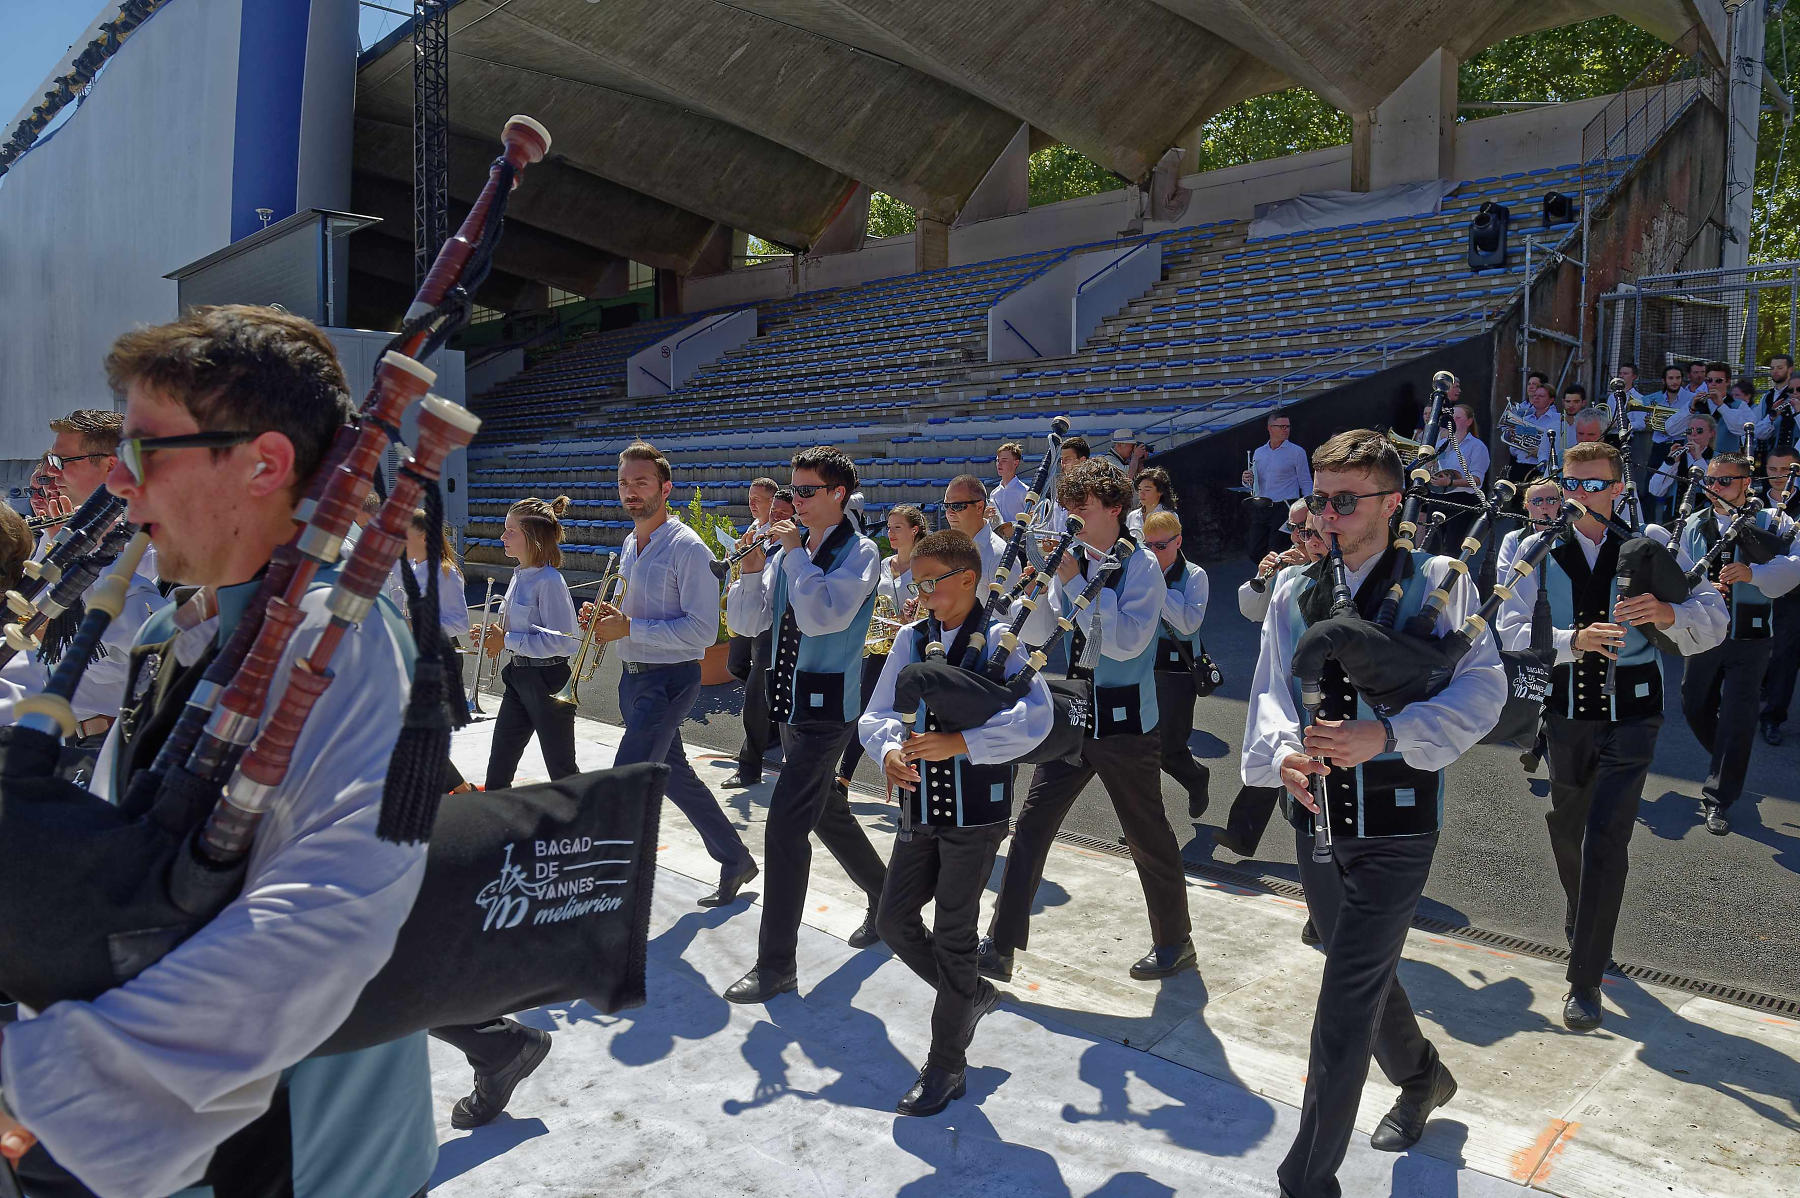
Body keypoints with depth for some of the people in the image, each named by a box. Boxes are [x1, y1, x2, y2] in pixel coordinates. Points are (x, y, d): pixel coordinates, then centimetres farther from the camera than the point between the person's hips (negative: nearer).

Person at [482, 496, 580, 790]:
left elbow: (559, 640, -23)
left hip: (549, 679, -9)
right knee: (499, 766, 14)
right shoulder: (520, 575, 9)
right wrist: (497, 636, 2)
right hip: (519, 675, 9)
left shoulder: (549, 581, -19)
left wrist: (507, 640, -18)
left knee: (561, 768, 4)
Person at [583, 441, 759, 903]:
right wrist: (607, 615, 1)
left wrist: (628, 628, -23)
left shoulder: (688, 548, -16)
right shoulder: (630, 545, 12)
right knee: (674, 775, 17)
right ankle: (735, 861, 32)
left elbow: (702, 630, -21)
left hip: (669, 679, -9)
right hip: (632, 676, 9)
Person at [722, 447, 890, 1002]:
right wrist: (752, 567, -9)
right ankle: (886, 899, 42)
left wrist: (796, 553, -18)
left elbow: (821, 617, -26)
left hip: (827, 705, -8)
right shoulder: (791, 549, 8)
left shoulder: (859, 552, -11)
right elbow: (747, 620, 6)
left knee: (786, 825, -10)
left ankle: (776, 966, -1)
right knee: (826, 811, 21)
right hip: (790, 700, 8)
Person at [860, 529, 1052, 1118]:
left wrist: (958, 743, -28)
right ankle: (972, 994, 36)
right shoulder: (910, 639, 5)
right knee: (894, 920, 9)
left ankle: (946, 1066, 21)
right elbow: (876, 714, 7)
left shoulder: (998, 640, -10)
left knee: (952, 934, 2)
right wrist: (888, 748, -15)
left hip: (976, 810, -6)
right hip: (921, 806, 6)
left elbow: (1034, 719, -22)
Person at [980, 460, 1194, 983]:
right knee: (1031, 825, 2)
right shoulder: (1072, 558, 5)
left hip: (1125, 723, -5)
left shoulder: (1140, 566, -11)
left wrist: (1074, 580, -23)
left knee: (1147, 836, 9)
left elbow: (1125, 642, -23)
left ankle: (1174, 942, 30)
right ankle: (1000, 946, 9)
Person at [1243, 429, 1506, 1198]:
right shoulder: (1293, 590, 5)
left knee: (1346, 1001, -5)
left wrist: (1383, 735, -26)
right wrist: (1284, 750, -23)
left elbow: (1481, 692, -12)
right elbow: (1271, 689, -2)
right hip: (1316, 812, 5)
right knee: (1363, 973, 24)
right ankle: (1421, 1078, 53)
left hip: (1395, 821, -5)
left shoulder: (1437, 584, -6)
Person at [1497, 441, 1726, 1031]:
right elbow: (1510, 629, -11)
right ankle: (1581, 924, 48)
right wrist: (1574, 640, -28)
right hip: (1567, 710, 3)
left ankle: (1585, 979, 1)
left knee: (1604, 839, -10)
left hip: (1630, 713, -3)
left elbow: (1714, 620, -9)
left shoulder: (1651, 543, -5)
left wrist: (1668, 613, -31)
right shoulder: (1544, 551, -1)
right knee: (1566, 826, 18)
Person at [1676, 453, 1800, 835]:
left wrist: (1751, 573, -33)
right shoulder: (1694, 525, 4)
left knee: (1737, 718, -3)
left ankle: (1718, 799, 8)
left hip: (1750, 637, -3)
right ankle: (1729, 765, 42)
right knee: (1694, 707, 13)